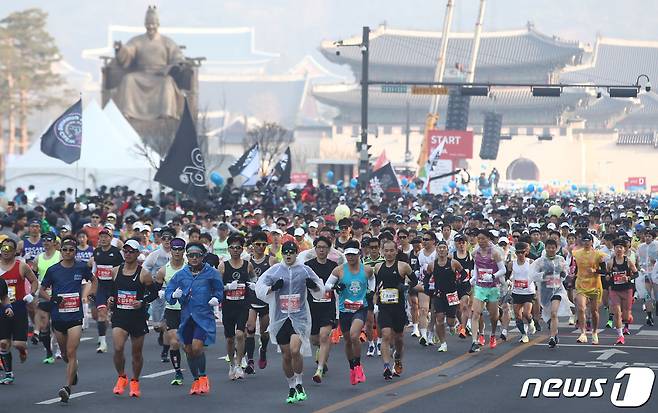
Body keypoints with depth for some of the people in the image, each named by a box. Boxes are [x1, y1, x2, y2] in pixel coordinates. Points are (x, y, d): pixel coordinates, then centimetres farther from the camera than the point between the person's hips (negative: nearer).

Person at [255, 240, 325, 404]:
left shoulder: (304, 270, 2)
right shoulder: (275, 270, 3)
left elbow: (320, 292, 10)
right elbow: (259, 289, 1)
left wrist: (313, 286, -12)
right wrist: (273, 288, -17)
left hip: (299, 317, -2)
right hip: (280, 318, 2)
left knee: (295, 350, -20)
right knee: (286, 355, 7)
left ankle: (299, 384, -1)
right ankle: (291, 389, 24)